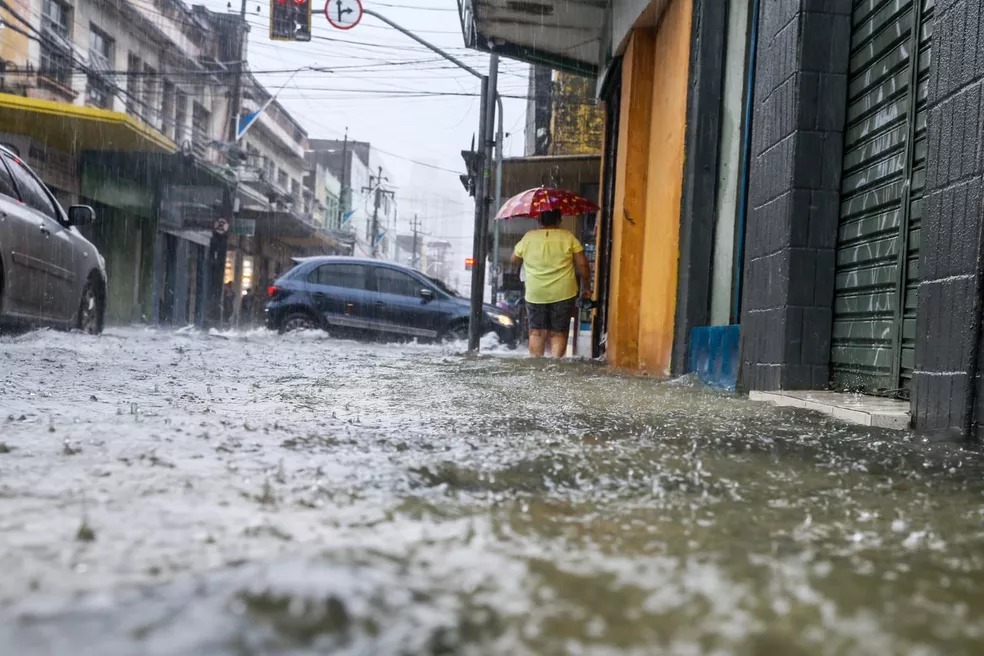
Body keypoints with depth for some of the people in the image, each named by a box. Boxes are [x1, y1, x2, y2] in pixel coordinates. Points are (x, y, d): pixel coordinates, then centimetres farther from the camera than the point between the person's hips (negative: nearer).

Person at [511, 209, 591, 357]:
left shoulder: (528, 237, 1)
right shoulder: (568, 237, -3)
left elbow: (515, 260, 15)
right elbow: (583, 265, -4)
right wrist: (586, 288, 8)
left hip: (535, 294, 1)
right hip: (563, 293, -1)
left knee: (536, 332, 11)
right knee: (559, 333, 8)